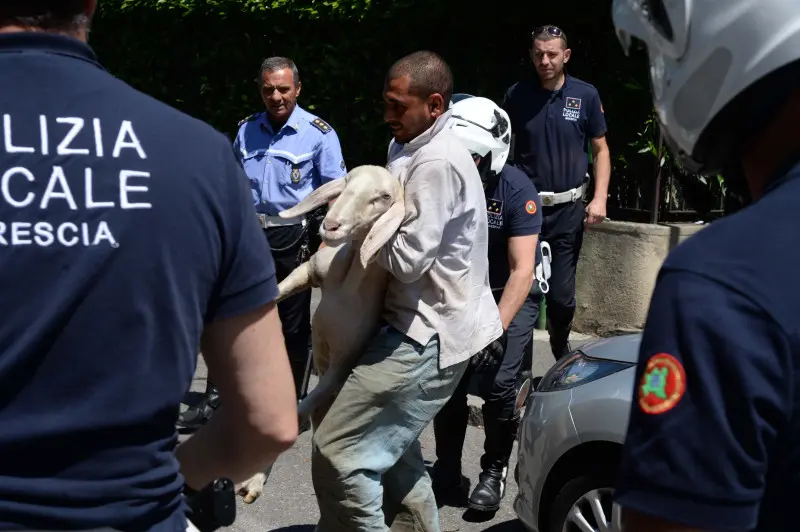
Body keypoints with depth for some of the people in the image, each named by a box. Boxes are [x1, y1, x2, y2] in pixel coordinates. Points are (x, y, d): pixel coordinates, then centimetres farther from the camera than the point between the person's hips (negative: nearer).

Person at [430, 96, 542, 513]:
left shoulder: (517, 190, -22)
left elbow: (522, 270, -23)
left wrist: (497, 329, -29)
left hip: (511, 295, -3)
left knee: (497, 383, -16)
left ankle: (494, 471, 7)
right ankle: (446, 471, 8)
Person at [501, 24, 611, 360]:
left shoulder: (586, 95, 0)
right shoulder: (517, 94, 1)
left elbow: (601, 149, 5)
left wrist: (599, 198, -6)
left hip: (568, 209, 0)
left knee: (562, 295, 3)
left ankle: (562, 355, 30)